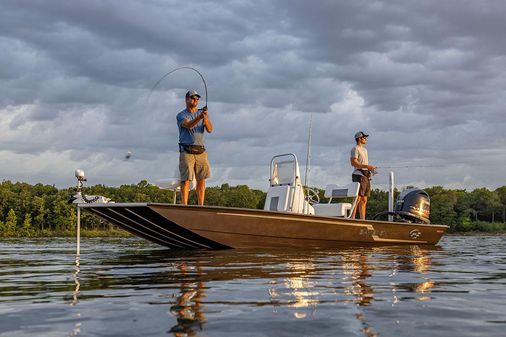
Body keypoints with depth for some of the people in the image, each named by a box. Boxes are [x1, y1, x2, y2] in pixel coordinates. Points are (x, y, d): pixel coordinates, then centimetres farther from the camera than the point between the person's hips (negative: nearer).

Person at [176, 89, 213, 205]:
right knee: (186, 179, -7)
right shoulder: (181, 116, 2)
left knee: (201, 180, 4)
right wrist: (199, 117, -37)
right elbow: (188, 125, -20)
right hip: (186, 151, -4)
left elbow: (209, 129, -3)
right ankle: (184, 206, -7)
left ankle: (201, 206, 9)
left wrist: (205, 118, -24)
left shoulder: (203, 113, 12)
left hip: (201, 151, 4)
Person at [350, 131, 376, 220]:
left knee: (364, 200, 7)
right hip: (359, 175, -9)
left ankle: (363, 220, 9)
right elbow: (353, 163, -16)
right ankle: (352, 219, -15)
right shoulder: (355, 149, -5)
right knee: (357, 199, -13)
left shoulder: (364, 149, 24)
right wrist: (367, 166, -21)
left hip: (366, 176, 9)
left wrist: (370, 168, 8)